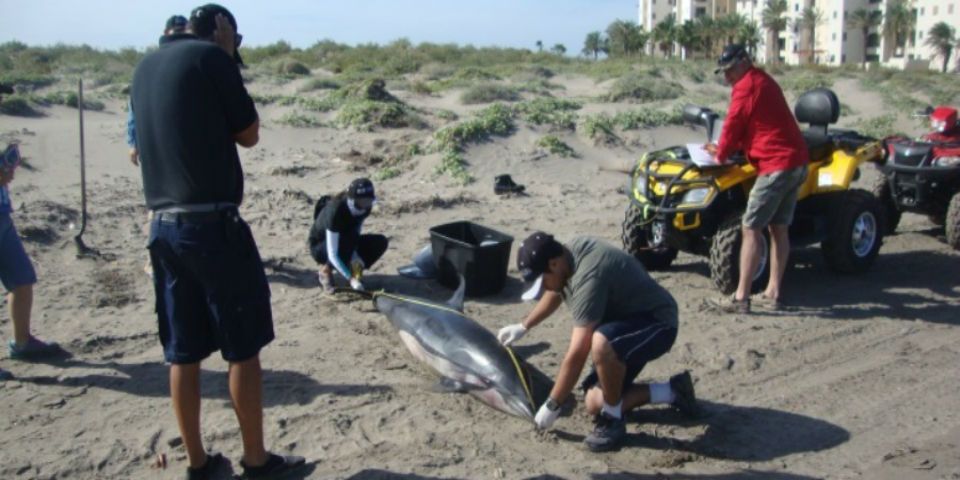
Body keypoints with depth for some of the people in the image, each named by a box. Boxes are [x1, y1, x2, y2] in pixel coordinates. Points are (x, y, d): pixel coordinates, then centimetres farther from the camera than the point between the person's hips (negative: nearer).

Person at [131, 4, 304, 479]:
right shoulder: (210, 57, -7)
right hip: (212, 224, -7)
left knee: (183, 352, 11)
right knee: (242, 349, 4)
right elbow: (249, 134, 2)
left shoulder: (145, 66, 14)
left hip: (163, 226, 7)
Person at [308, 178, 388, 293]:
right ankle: (326, 270, -13)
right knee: (348, 239, -37)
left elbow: (356, 234, -10)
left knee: (380, 242, -17)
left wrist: (356, 260, -28)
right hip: (320, 247, -6)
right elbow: (332, 254, -37)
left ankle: (355, 270, 0)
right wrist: (351, 278, -42)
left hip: (345, 241, 6)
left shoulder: (365, 207, -16)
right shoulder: (335, 211, -35)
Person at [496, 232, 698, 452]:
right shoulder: (572, 249, -4)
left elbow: (576, 355, -31)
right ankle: (673, 391, 19)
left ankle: (613, 421, -18)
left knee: (600, 344, -41)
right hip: (626, 324, 10)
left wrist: (552, 406, -22)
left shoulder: (588, 277, -33)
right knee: (595, 404, 6)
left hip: (656, 323, -10)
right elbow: (555, 293, 21)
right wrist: (523, 326, 24)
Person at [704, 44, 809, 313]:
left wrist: (720, 155, 9)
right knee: (779, 228, 14)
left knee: (751, 229, -7)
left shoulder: (746, 87, -9)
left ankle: (741, 298, -7)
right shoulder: (765, 81, 20)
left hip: (776, 166, -10)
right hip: (797, 162, 10)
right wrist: (726, 149, 18)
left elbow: (733, 125, -6)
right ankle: (773, 292, 19)